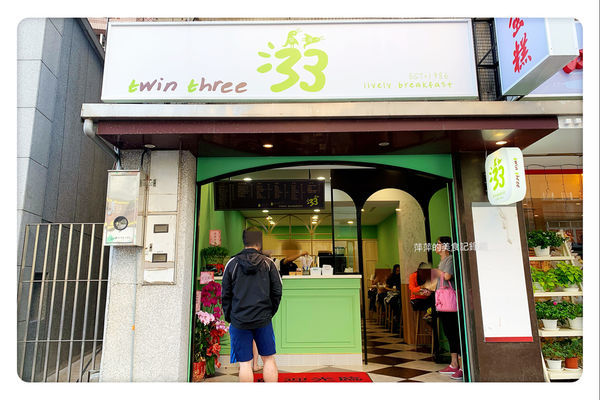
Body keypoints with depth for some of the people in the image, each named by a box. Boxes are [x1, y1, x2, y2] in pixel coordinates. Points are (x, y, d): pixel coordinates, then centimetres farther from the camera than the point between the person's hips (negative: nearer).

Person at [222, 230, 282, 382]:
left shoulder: (232, 263, 0)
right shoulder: (268, 263, 1)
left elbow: (226, 294, 3)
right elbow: (277, 291, 1)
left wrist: (229, 317, 12)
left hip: (239, 320, 0)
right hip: (263, 320, 1)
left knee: (245, 363, 5)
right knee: (269, 359, 13)